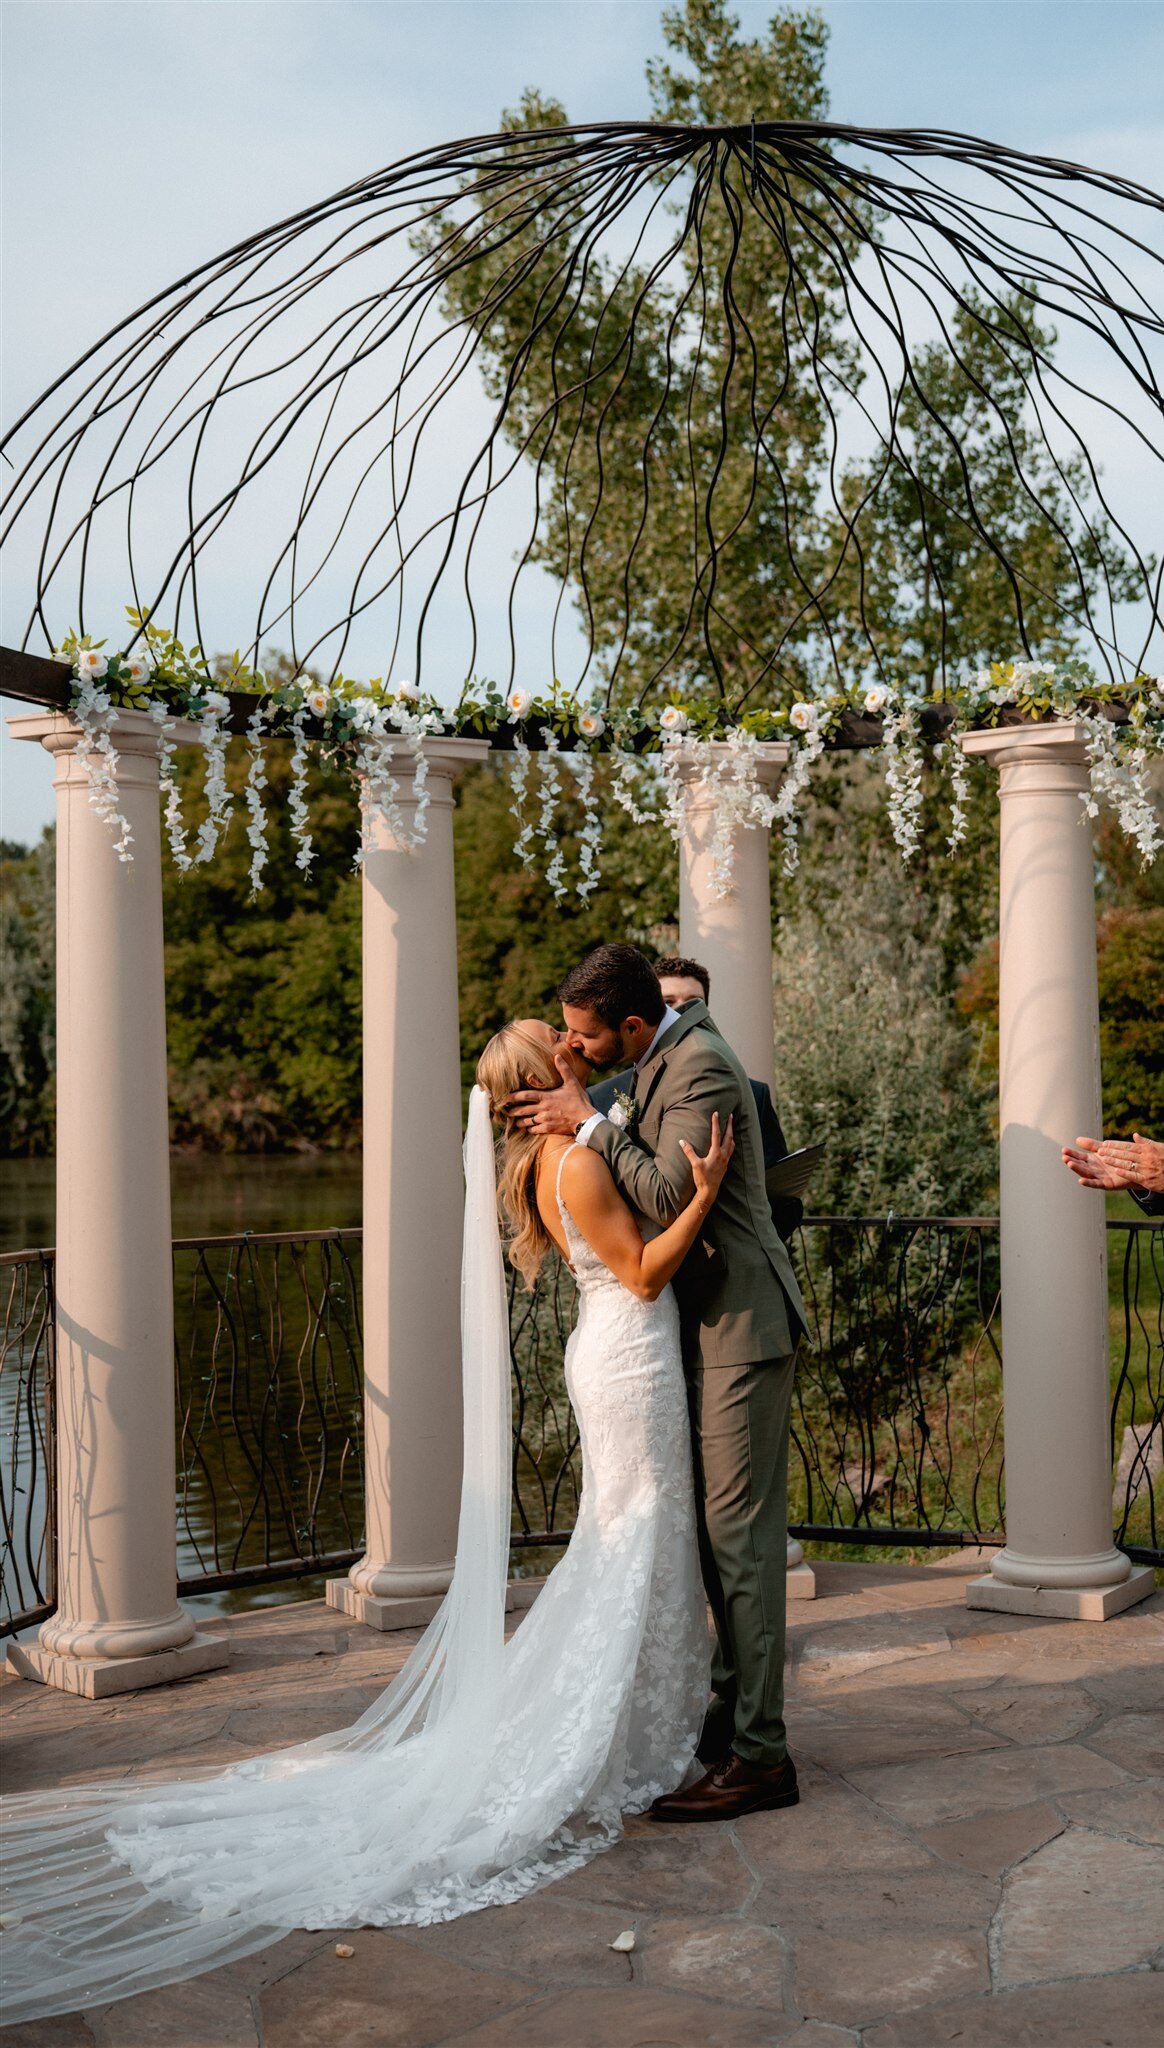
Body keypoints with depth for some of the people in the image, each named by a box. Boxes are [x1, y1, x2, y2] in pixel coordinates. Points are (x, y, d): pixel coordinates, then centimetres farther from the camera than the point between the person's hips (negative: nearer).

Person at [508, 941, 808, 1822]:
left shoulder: (700, 1065, -18)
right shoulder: (666, 1058, 12)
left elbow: (670, 1197, -24)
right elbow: (644, 1169, 13)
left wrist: (591, 1123, -16)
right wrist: (582, 1103, 2)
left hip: (739, 1327, -10)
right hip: (709, 1325, 10)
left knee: (740, 1536, -6)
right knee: (716, 1528, 16)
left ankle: (759, 1757, 1)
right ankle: (736, 1706, 28)